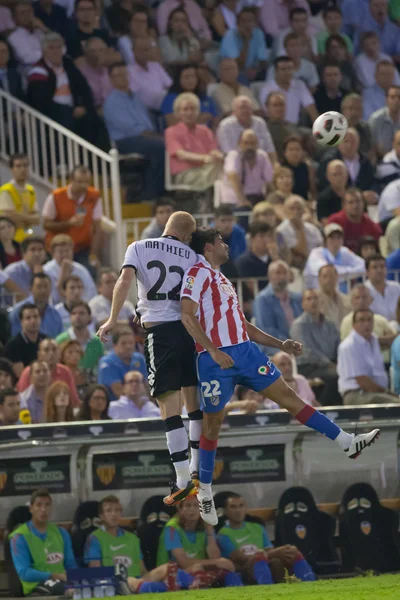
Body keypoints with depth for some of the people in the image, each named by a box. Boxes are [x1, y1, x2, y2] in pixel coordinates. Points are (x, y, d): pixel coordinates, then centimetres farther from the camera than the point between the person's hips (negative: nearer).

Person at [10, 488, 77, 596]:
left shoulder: (61, 533, 17)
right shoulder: (20, 537, -1)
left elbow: (71, 566, 19)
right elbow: (24, 573, -8)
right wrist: (53, 576, -18)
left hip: (62, 582, 5)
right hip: (36, 586, -5)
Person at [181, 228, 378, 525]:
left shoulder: (222, 280, 25)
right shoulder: (198, 273, -3)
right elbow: (187, 315, -16)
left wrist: (280, 344, 20)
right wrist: (213, 351, -24)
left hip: (245, 350, 7)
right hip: (217, 359, -7)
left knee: (287, 395, 4)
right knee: (213, 423, 0)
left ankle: (347, 442, 0)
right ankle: (205, 492, 10)